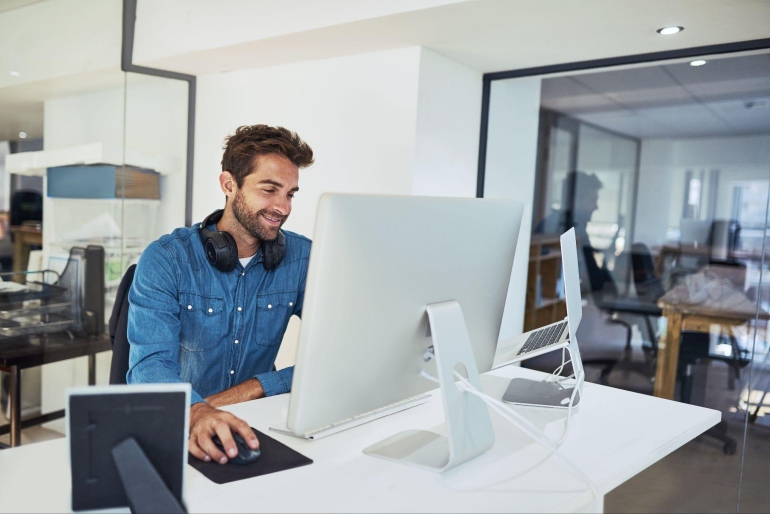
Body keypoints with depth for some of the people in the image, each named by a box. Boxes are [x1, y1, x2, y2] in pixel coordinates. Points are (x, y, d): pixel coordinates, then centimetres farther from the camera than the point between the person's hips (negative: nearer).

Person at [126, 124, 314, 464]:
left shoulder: (302, 258, -3)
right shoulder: (165, 260, -9)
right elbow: (150, 366, -21)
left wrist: (254, 388, -19)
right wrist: (197, 413, -41)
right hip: (175, 427, -1)